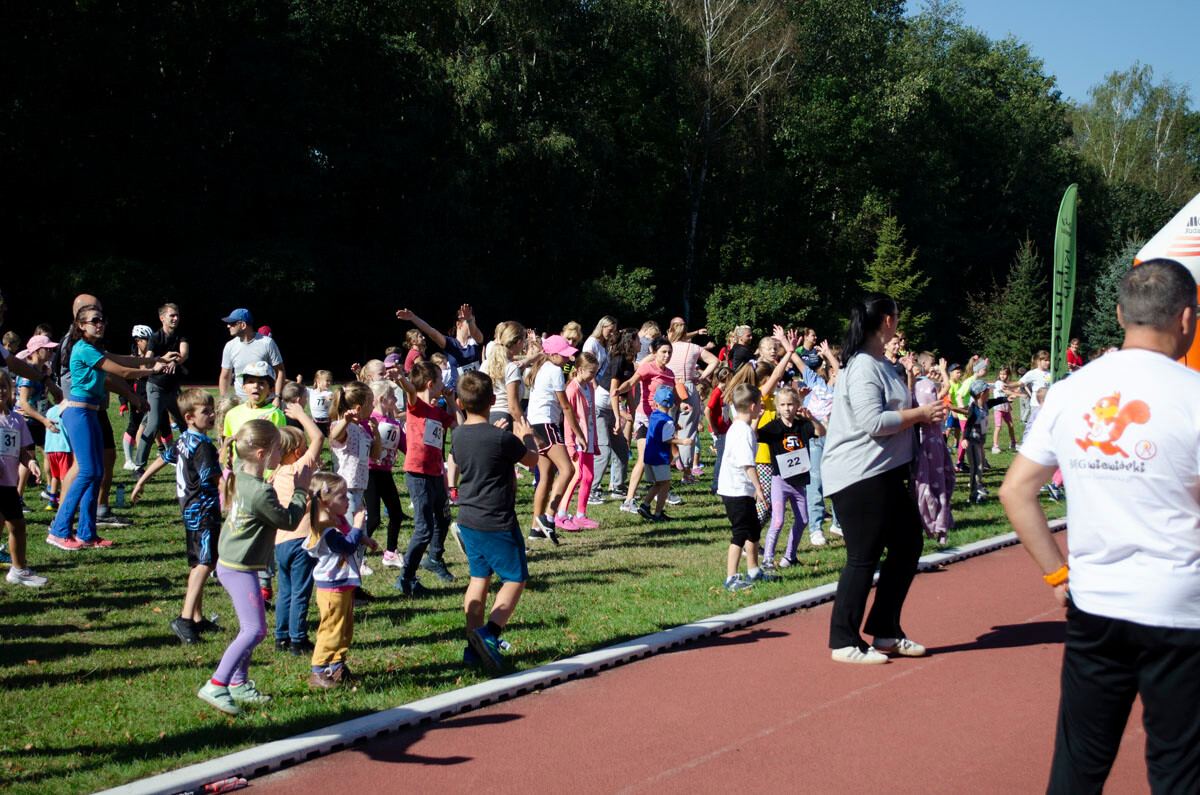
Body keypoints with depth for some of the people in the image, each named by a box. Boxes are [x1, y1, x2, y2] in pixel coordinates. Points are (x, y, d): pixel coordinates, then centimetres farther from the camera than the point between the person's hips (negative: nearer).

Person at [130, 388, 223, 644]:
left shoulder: (183, 441, 13)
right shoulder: (203, 445, -16)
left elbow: (162, 459, 27)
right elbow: (217, 480, -22)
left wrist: (141, 482, 40)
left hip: (190, 509, 10)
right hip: (203, 510, -10)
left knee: (198, 565, 15)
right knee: (205, 563, -16)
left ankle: (197, 618, 22)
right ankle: (185, 619, -24)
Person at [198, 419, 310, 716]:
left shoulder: (242, 476, 2)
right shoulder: (261, 493, -26)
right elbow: (289, 521, -14)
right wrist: (301, 490, -2)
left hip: (230, 564, 10)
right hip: (239, 569, -10)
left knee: (250, 627, 19)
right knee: (255, 630, -11)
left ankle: (239, 684, 28)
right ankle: (215, 686, -12)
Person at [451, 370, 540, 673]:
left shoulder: (458, 436, 0)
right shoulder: (501, 438, -20)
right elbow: (532, 459, -2)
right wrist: (527, 437, 17)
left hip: (468, 520, 7)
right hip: (497, 521, -7)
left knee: (479, 577, 16)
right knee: (516, 579, 4)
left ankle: (474, 646, 17)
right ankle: (489, 632, -14)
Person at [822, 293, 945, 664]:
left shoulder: (879, 363, 16)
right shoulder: (862, 366, -17)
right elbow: (872, 422, -24)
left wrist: (922, 413, 9)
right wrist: (919, 414, -14)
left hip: (885, 473, 11)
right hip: (858, 476, -11)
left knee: (908, 544, 14)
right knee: (864, 557, -5)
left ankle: (886, 632, 24)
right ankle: (844, 642, 7)